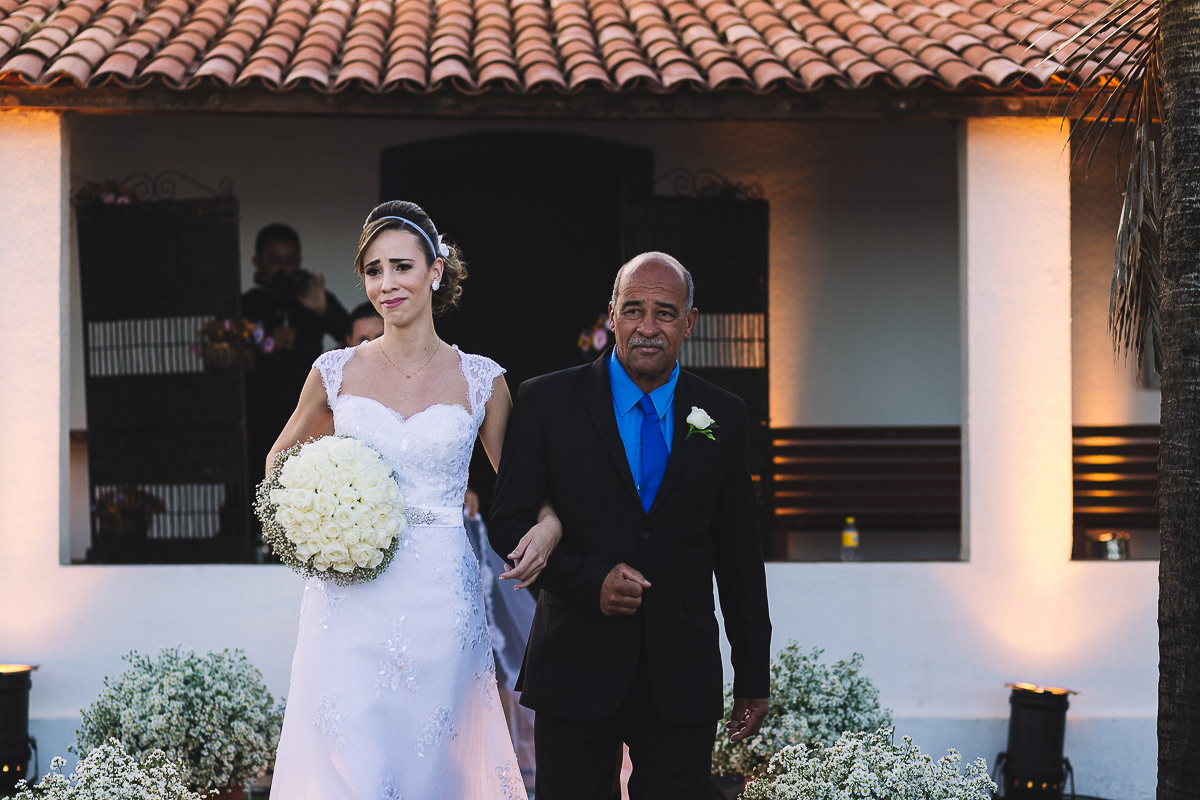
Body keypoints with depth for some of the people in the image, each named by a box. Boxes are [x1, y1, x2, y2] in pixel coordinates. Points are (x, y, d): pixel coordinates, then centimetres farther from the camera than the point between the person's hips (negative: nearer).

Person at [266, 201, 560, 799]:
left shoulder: (480, 380, 4)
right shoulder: (336, 371, 6)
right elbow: (280, 461, 20)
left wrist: (549, 525, -9)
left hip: (440, 597, 0)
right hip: (349, 597, 0)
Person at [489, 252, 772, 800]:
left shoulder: (723, 416, 6)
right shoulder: (547, 401, -1)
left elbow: (738, 553, 9)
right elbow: (509, 523, -1)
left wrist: (753, 677, 11)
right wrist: (590, 579, -17)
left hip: (683, 685, 2)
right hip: (576, 674, -1)